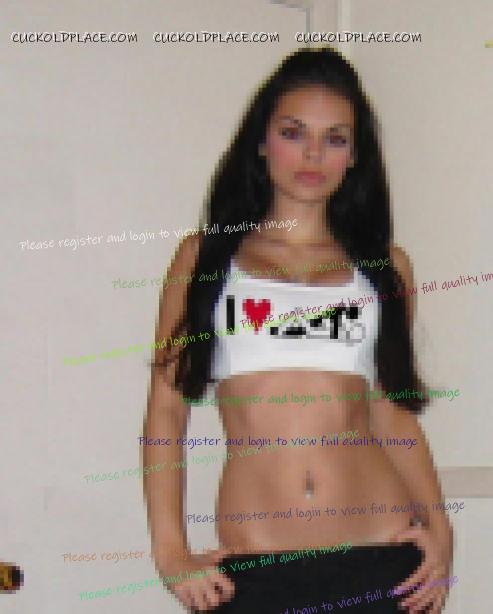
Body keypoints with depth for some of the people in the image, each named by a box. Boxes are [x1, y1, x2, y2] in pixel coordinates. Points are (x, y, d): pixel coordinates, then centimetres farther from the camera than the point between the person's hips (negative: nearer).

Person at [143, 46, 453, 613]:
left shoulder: (385, 266, 13)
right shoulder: (206, 257, 9)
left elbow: (393, 413, 15)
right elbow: (166, 408, 6)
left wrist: (438, 525, 1)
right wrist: (170, 549, -3)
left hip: (383, 558, 1)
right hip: (253, 565, -1)